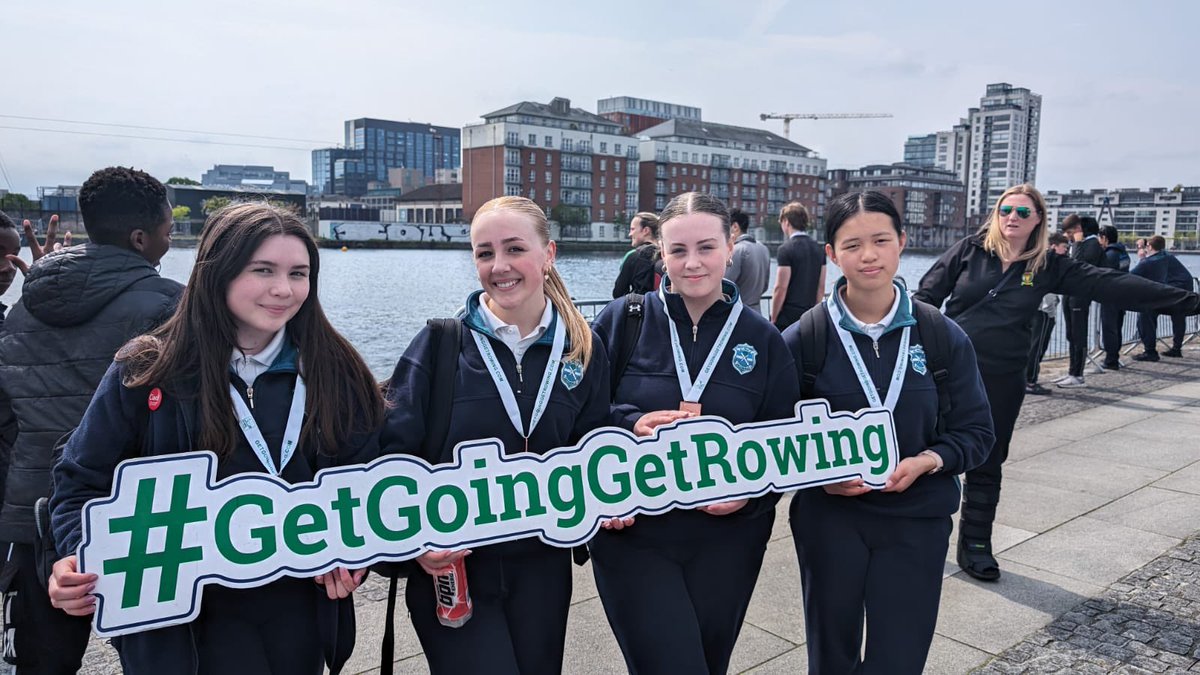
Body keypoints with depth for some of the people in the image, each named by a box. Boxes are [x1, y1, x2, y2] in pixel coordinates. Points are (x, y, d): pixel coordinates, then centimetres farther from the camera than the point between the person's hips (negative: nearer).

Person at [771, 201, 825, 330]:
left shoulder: (786, 249, -11)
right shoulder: (818, 249, 9)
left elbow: (781, 289, -13)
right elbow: (821, 287, 13)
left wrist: (773, 319, -5)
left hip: (788, 316, -6)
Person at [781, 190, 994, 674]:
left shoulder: (943, 337, -4)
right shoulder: (804, 338, -7)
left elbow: (976, 432, 2)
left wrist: (927, 462, -16)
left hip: (917, 521, 1)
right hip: (830, 518, 0)